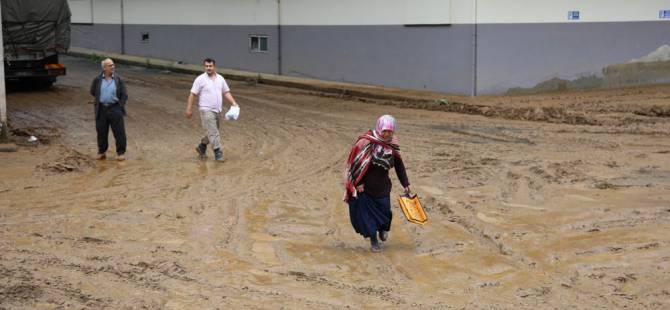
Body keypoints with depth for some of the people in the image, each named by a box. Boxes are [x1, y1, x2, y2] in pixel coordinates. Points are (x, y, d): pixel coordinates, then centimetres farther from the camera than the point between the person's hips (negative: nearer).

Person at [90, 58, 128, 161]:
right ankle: (102, 152, 23)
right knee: (101, 132, 9)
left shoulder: (118, 79, -1)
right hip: (101, 110, 1)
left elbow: (124, 95, 1)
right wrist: (100, 99, 13)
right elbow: (92, 92, 15)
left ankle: (121, 152, 9)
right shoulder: (97, 80, 0)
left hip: (115, 109, -1)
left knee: (119, 132, -1)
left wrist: (120, 107, -3)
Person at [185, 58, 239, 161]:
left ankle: (202, 147, 36)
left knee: (212, 132, 16)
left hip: (217, 110, 6)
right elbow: (193, 94, -7)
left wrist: (234, 103, -1)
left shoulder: (220, 78, 8)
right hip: (206, 110, -6)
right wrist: (189, 109, -10)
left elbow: (226, 93, 12)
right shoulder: (200, 79, -8)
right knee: (213, 132, -11)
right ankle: (218, 153, -11)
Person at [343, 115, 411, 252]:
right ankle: (373, 241, 19)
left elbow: (399, 165, 9)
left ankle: (382, 229, 39)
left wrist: (405, 184, 12)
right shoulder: (366, 142, -16)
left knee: (384, 210, 5)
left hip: (382, 186, 3)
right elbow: (356, 162, -14)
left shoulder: (392, 145, -1)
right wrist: (358, 183, -15)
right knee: (367, 212, 2)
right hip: (365, 186, -3)